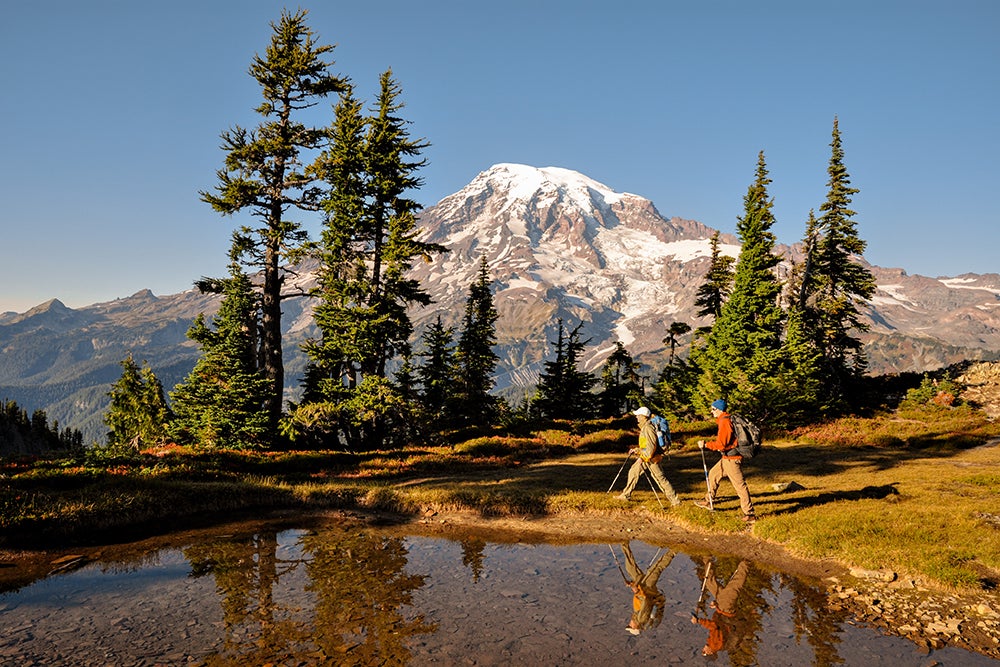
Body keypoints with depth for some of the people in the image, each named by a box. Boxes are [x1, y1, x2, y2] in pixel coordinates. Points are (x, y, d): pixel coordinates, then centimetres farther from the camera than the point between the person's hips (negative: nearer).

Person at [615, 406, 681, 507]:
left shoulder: (648, 428, -20)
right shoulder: (643, 427, 12)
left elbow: (652, 446, -25)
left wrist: (643, 457, -24)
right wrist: (636, 449, 24)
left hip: (651, 458, -10)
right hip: (645, 458, 10)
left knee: (660, 478, -6)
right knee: (633, 472, 13)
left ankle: (675, 500, 0)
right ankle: (626, 495, 22)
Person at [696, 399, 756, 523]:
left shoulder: (724, 421, -19)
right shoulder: (724, 419, 12)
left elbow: (721, 444, -21)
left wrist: (705, 445, -11)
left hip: (732, 459, -11)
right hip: (727, 458, 11)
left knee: (740, 486, -5)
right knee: (713, 474, 19)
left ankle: (750, 514, 0)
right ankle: (709, 502, 30)